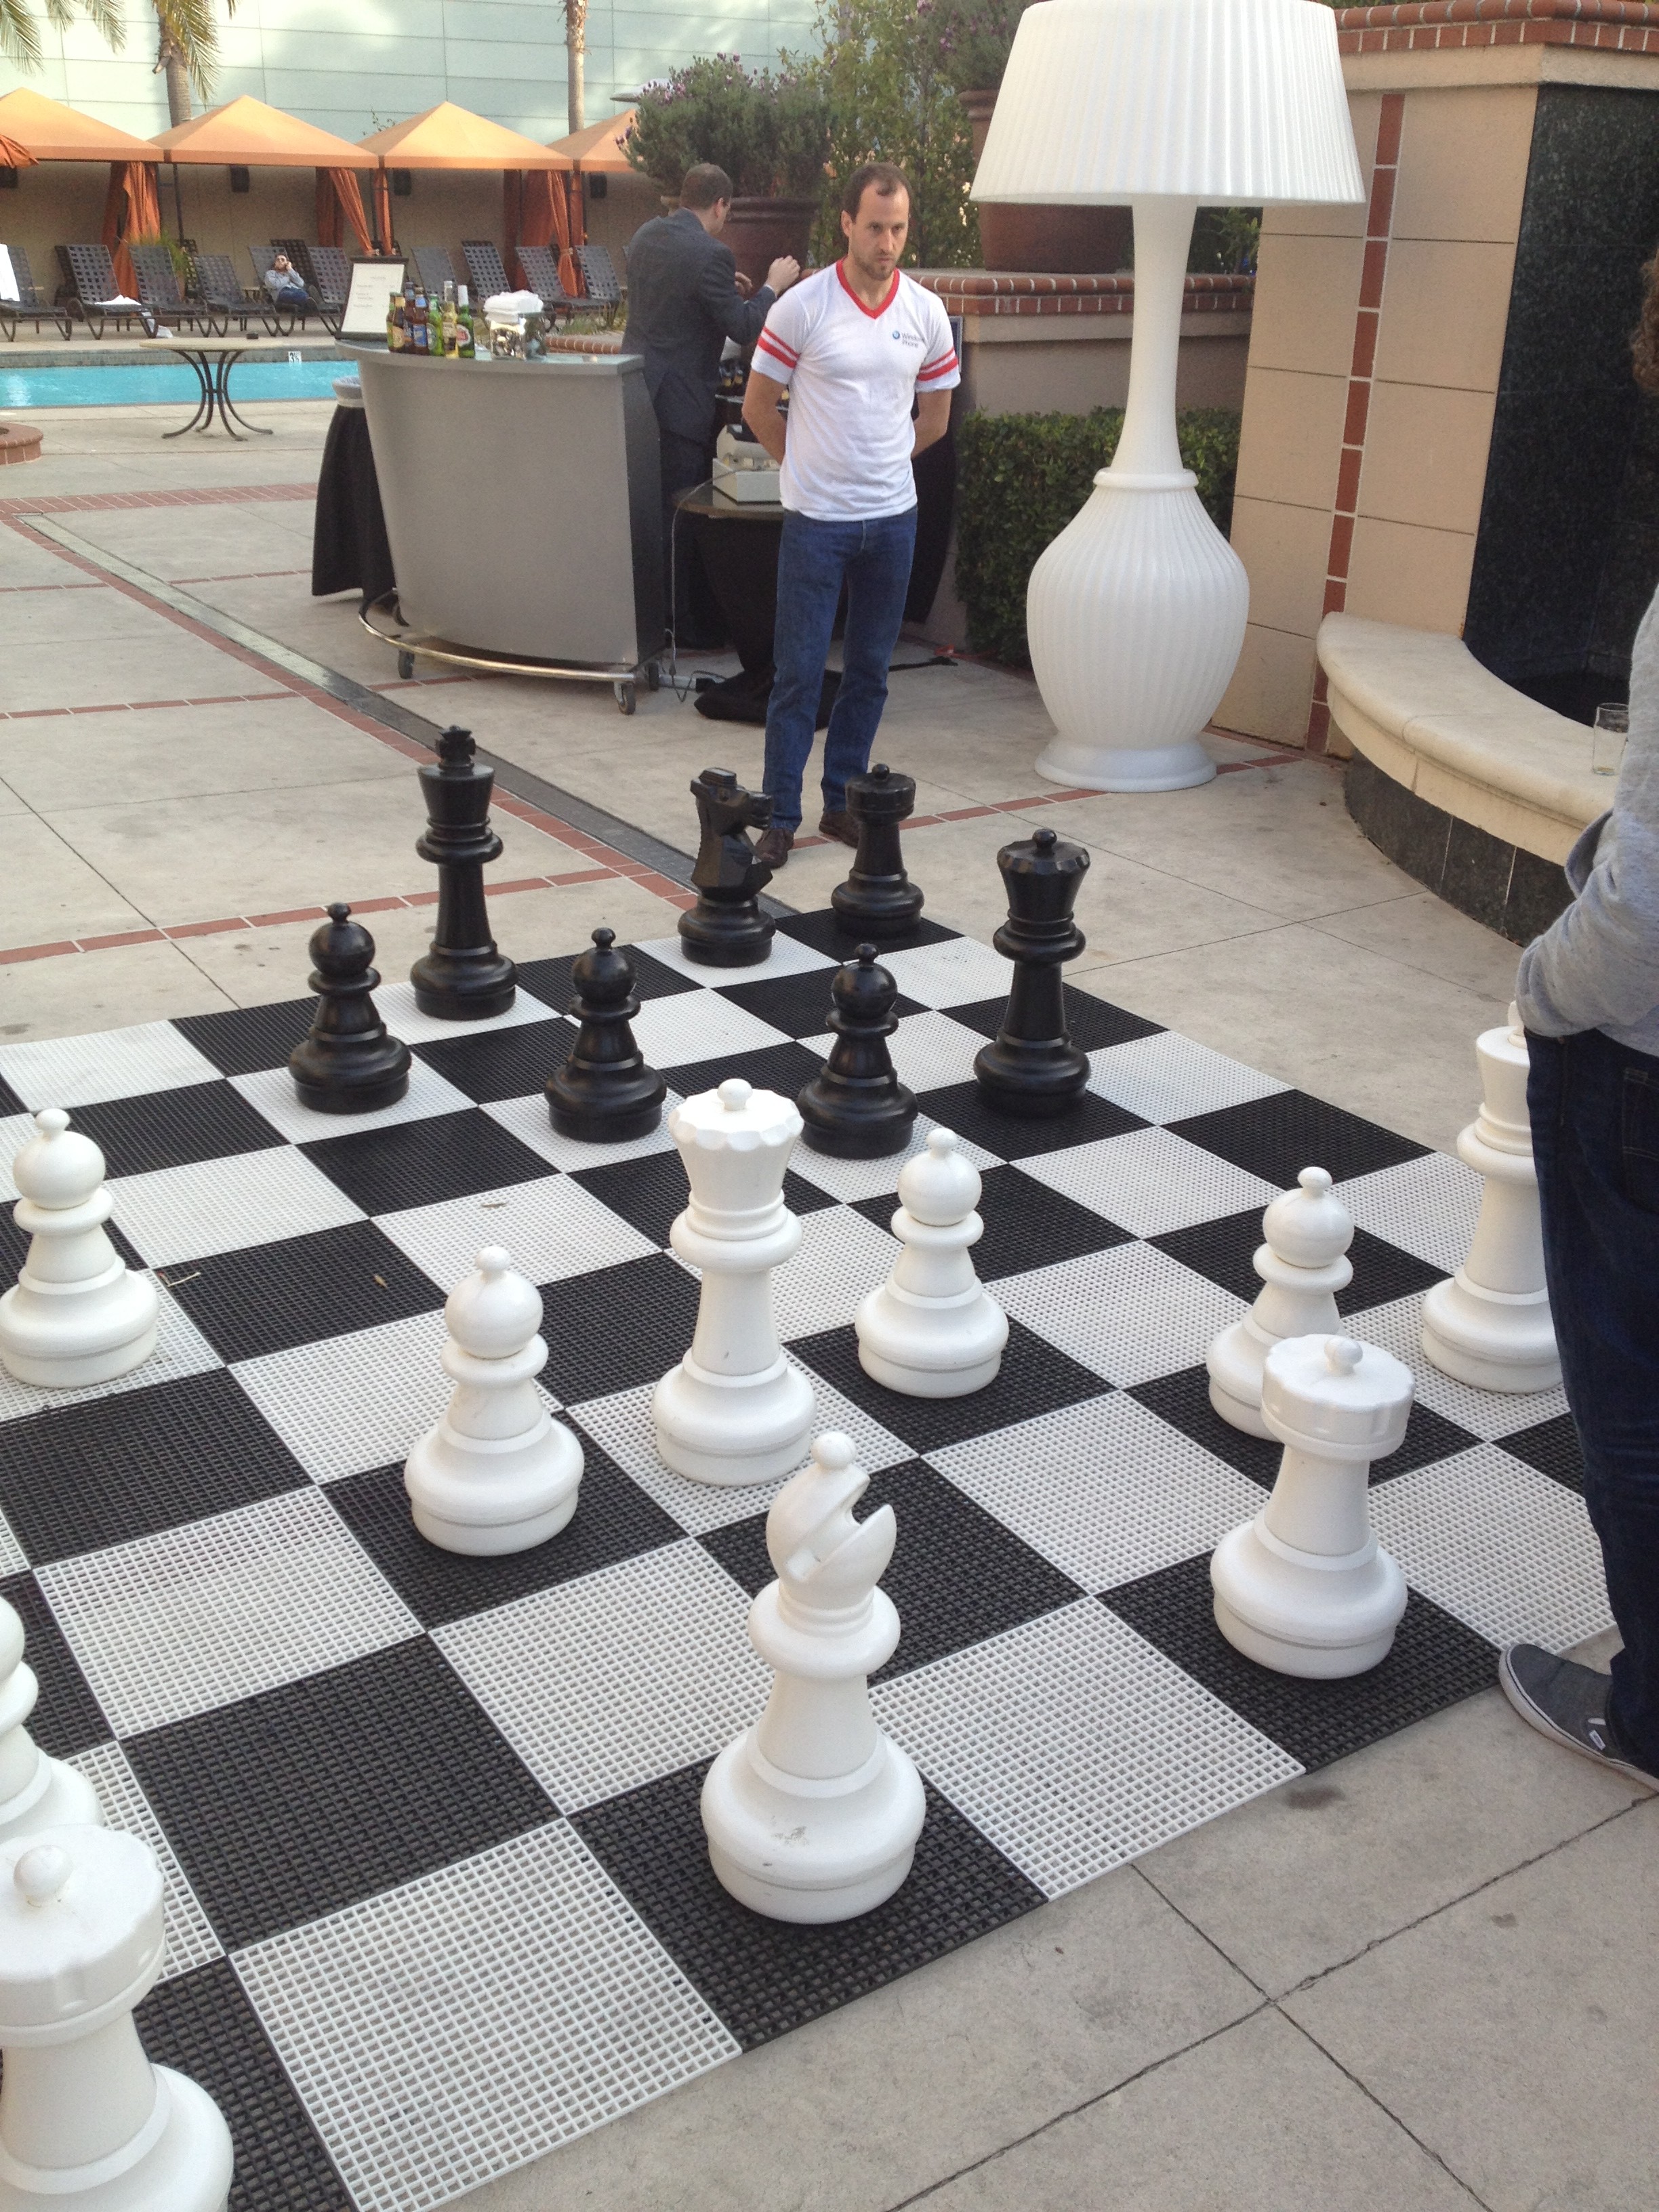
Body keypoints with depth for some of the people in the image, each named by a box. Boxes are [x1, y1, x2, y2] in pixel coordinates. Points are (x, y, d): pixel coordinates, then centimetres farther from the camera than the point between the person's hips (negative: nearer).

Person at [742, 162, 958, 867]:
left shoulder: (926, 312, 3)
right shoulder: (802, 307, -8)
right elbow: (759, 406, 0)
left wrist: (877, 464, 14)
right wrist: (810, 466, 8)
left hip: (893, 517, 4)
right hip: (816, 519, -4)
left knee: (869, 671, 10)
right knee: (799, 671, -2)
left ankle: (842, 801, 22)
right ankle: (780, 816, 6)